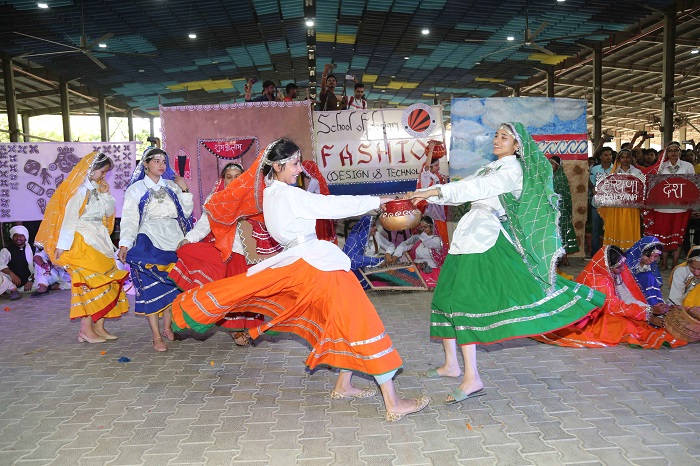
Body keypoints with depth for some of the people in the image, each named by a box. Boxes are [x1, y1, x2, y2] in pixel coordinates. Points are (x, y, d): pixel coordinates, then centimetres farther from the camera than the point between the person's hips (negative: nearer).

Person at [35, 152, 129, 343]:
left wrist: (106, 194, -1)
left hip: (99, 242, 8)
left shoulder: (96, 188, 12)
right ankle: (86, 330, 1)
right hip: (82, 243, -8)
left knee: (104, 283, 7)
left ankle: (99, 327, 13)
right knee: (89, 284, -7)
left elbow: (109, 212, 14)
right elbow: (69, 218, -15)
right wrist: (62, 246, -17)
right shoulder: (79, 189, -12)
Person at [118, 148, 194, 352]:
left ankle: (167, 327, 22)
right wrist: (124, 244, -13)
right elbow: (129, 218, -3)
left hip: (174, 241, 3)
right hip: (149, 242, -3)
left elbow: (185, 213, 11)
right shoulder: (136, 189, 4)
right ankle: (156, 337, 1)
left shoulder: (172, 186, 13)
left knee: (173, 285, 5)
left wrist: (185, 191, 1)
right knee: (152, 287, -4)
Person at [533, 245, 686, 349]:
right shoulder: (598, 280, -24)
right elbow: (615, 307, -22)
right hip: (589, 320, -8)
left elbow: (631, 299, 0)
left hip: (604, 314, 8)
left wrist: (651, 316, -13)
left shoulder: (618, 274, -1)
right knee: (622, 324, -30)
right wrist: (649, 311, -21)